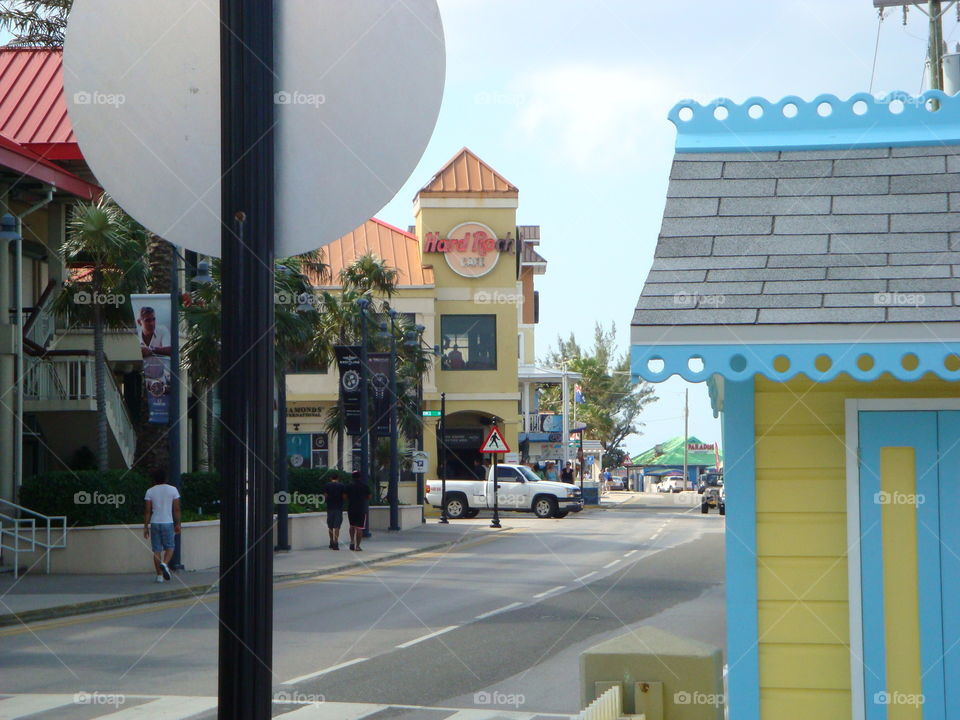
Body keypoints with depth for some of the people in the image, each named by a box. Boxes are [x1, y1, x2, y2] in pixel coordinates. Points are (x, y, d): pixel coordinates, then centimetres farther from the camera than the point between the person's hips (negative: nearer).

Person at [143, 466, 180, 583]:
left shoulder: (150, 491, 1)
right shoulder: (173, 490, 0)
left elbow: (147, 511, 0)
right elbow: (176, 509, -2)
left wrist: (145, 527, 4)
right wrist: (178, 524, 6)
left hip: (155, 523, 1)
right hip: (168, 523, -1)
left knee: (157, 549, 5)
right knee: (170, 547, 10)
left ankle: (159, 575, 3)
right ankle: (165, 564, -19)